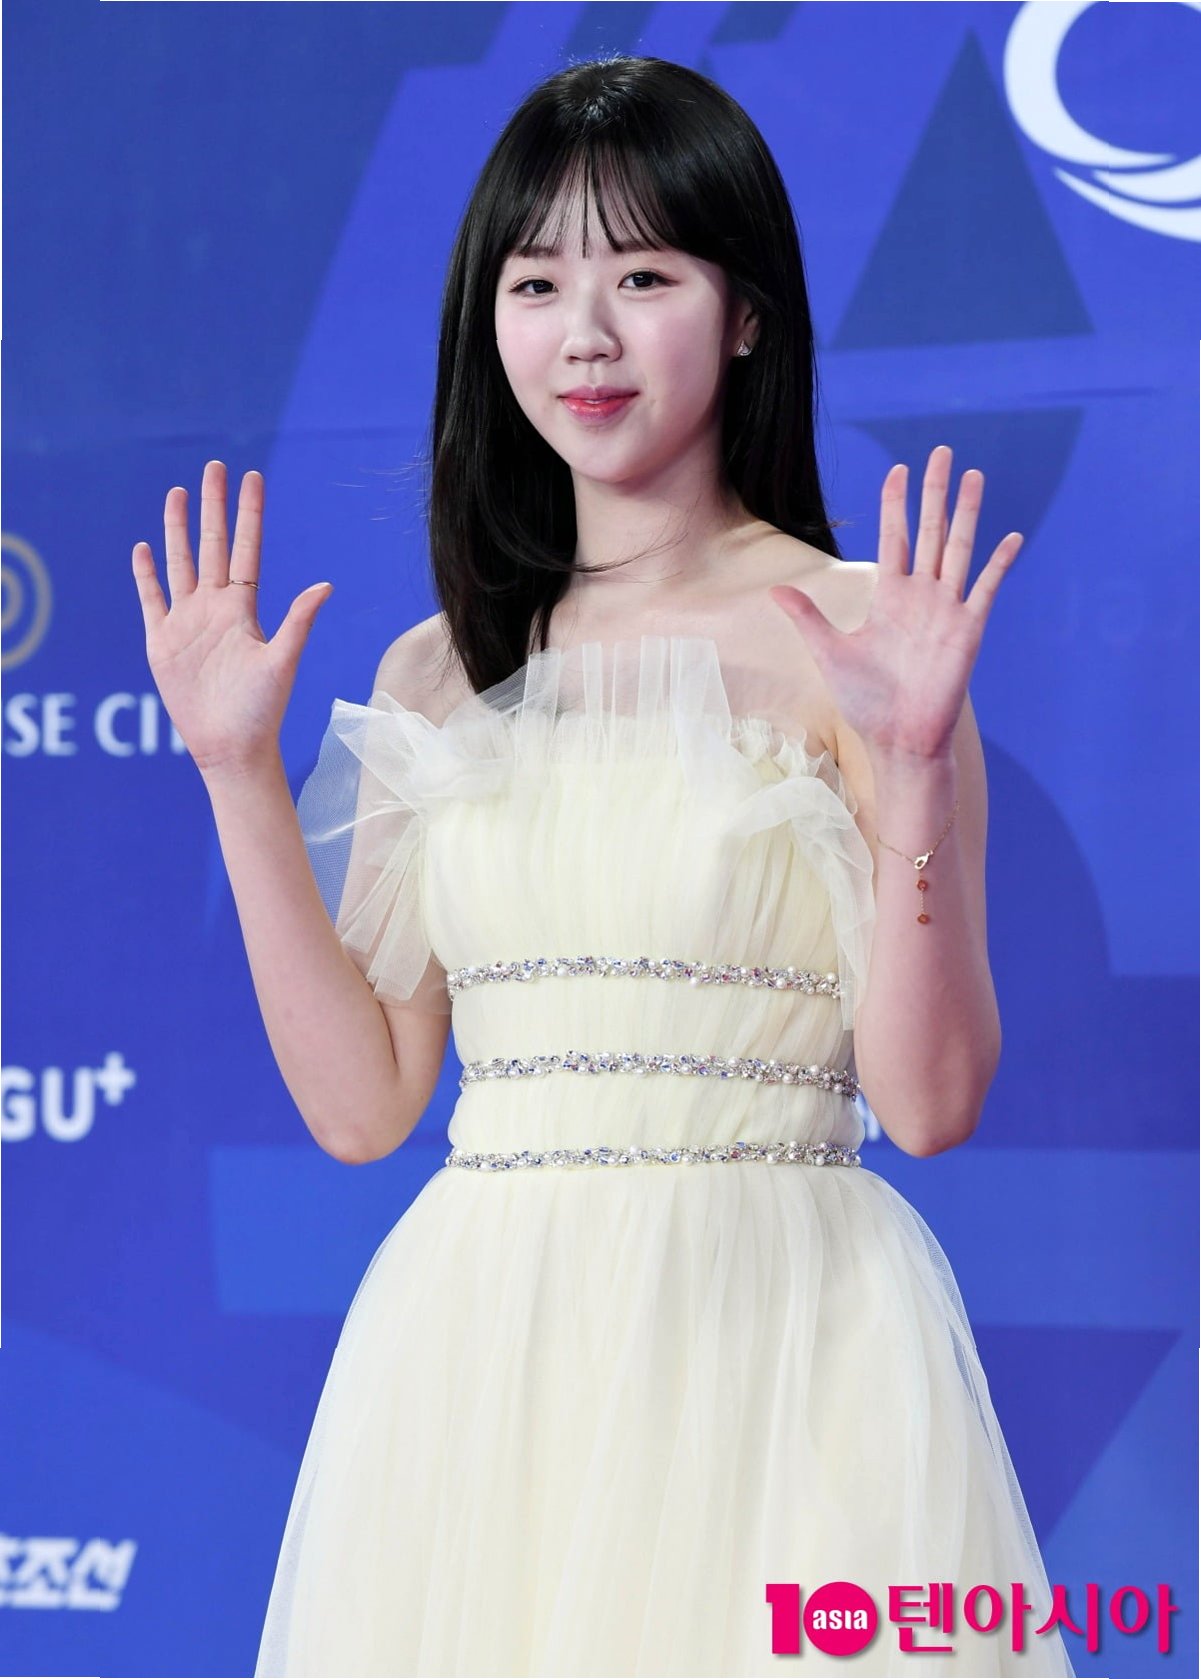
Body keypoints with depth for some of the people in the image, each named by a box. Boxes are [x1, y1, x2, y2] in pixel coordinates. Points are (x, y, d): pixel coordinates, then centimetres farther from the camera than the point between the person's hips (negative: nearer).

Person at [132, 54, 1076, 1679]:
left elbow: (930, 1099, -8)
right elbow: (362, 1101, 6)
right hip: (479, 1365, 4)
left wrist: (914, 763, -18)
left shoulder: (844, 633, -3)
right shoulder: (442, 673, 10)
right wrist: (237, 773, 4)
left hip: (770, 1357, -4)